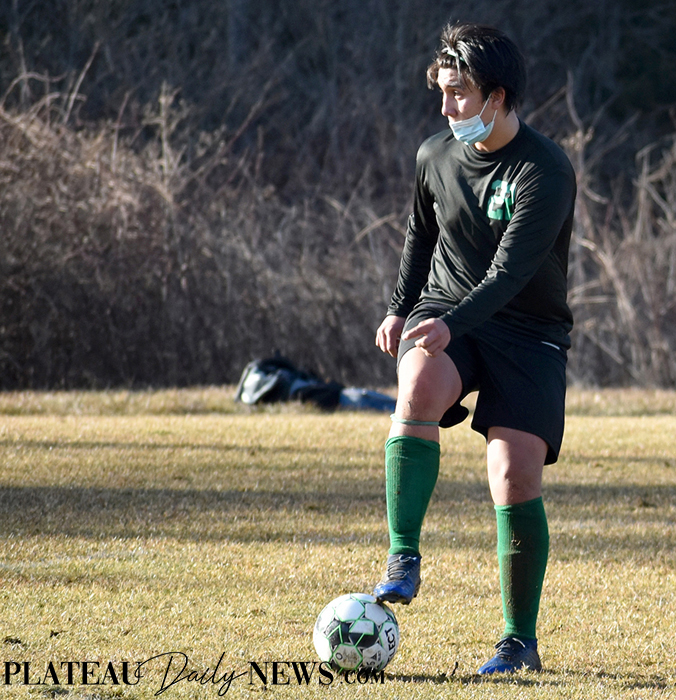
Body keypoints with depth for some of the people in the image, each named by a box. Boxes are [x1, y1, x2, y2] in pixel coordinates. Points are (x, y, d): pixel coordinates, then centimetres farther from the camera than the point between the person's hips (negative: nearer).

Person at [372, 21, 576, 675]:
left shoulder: (545, 171, -17)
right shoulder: (435, 157, 2)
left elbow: (511, 270, -27)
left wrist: (451, 325, -39)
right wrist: (400, 307, 17)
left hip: (528, 332, -4)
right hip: (443, 313, 4)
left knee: (515, 476, -13)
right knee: (418, 393, -31)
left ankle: (520, 640, 0)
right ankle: (403, 560, -29)